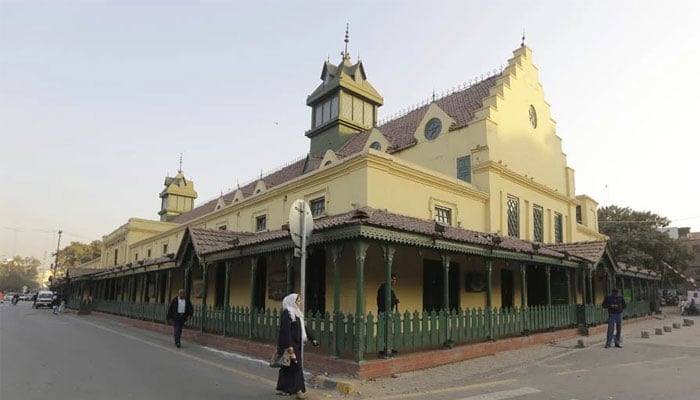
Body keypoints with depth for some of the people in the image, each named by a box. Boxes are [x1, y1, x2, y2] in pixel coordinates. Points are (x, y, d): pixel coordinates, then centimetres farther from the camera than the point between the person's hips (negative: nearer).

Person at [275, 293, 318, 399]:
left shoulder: (297, 313, 13)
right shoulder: (286, 313, -15)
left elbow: (303, 327, 19)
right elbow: (285, 330, -22)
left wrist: (312, 339, 16)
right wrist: (289, 346, -26)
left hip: (296, 344, 9)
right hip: (289, 343, -9)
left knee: (287, 366, 13)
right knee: (295, 365, -8)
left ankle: (282, 389, 21)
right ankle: (297, 389, -2)